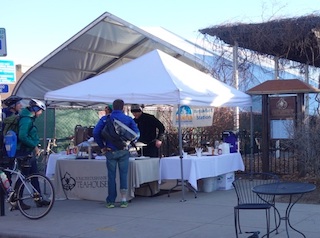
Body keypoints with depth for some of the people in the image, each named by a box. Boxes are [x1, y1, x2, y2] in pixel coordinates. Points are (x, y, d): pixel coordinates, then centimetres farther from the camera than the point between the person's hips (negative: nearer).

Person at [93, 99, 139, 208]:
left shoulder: (105, 119, 1)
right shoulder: (128, 119, 1)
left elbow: (95, 133, -9)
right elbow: (136, 133, -6)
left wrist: (102, 146, -2)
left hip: (110, 151, 0)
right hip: (123, 151, 0)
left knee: (111, 176, 6)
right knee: (123, 175, 6)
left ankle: (111, 201, 9)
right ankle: (123, 200, 3)